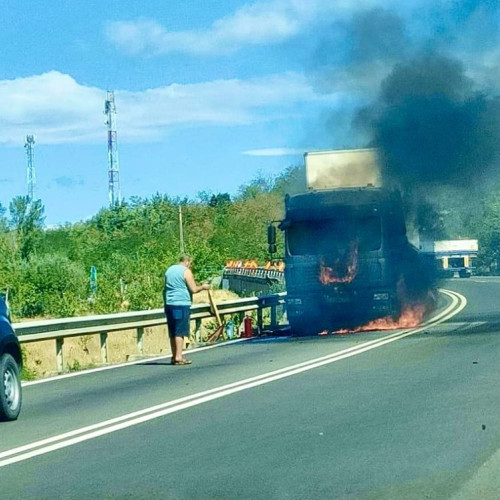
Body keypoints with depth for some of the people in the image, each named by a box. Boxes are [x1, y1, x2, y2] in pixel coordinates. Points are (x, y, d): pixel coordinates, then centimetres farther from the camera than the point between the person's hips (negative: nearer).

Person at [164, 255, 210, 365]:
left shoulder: (169, 270, 16)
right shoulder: (186, 271, -7)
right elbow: (194, 289, -10)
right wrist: (203, 287, 6)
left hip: (169, 304, 7)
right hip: (182, 304, -7)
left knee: (172, 332, 10)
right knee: (180, 331, -6)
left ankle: (174, 356, 13)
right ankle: (179, 357, -9)